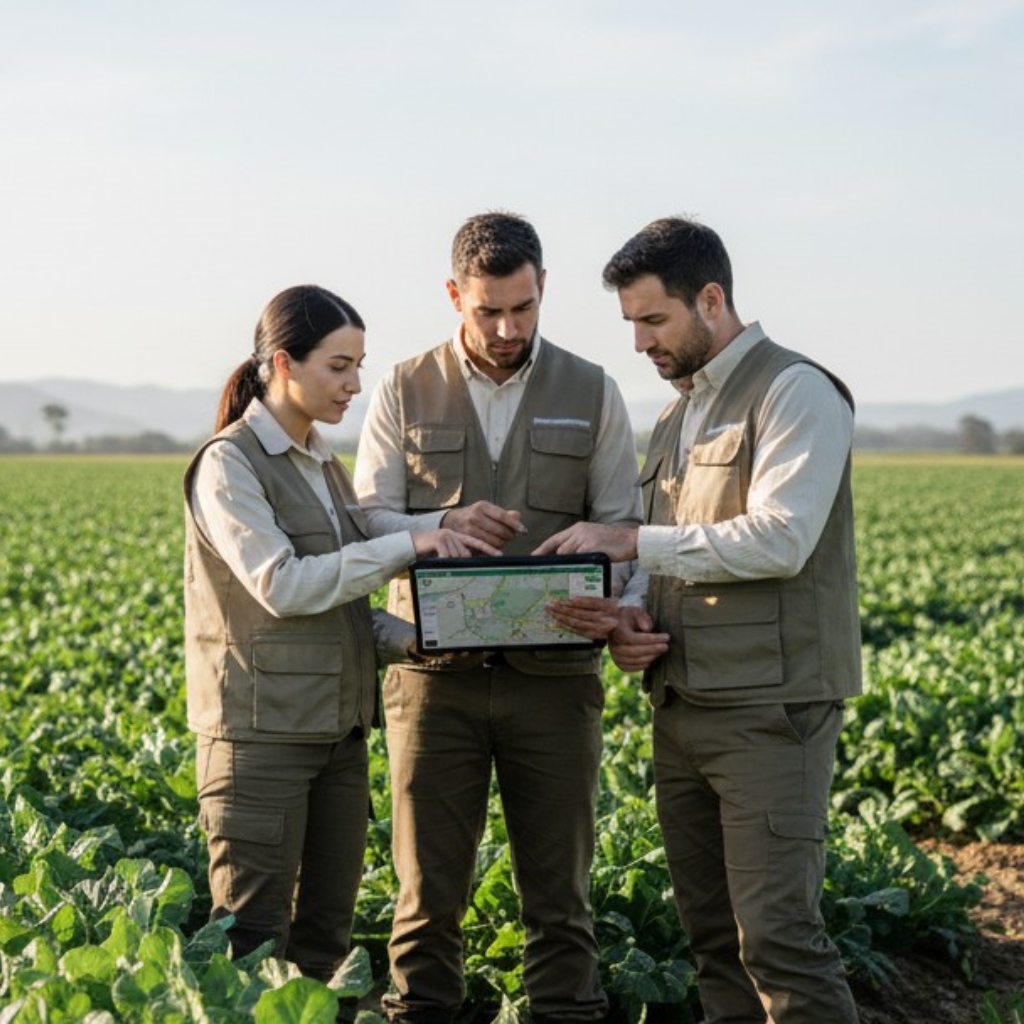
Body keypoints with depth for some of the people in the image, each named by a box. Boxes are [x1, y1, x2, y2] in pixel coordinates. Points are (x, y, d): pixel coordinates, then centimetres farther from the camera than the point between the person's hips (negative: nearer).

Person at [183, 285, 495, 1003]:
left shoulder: (324, 465, 14)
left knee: (328, 932, 9)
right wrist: (405, 547, -20)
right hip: (263, 731, -7)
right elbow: (280, 586, -19)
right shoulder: (229, 464, -8)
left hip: (339, 729, 7)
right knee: (253, 940, -4)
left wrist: (414, 636, -3)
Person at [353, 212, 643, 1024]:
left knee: (559, 887, 7)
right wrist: (444, 526, -18)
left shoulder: (592, 394, 5)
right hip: (436, 673, 0)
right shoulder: (406, 392, 5)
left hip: (555, 674, 0)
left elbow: (621, 532, 4)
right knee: (429, 887, 6)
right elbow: (366, 523, 2)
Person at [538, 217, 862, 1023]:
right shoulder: (678, 417, 19)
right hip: (682, 707, 8)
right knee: (712, 934, 9)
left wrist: (631, 540, -16)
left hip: (769, 707, -8)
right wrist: (628, 620, 0)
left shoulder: (795, 392, -7)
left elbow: (778, 539, -19)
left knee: (776, 934, -11)